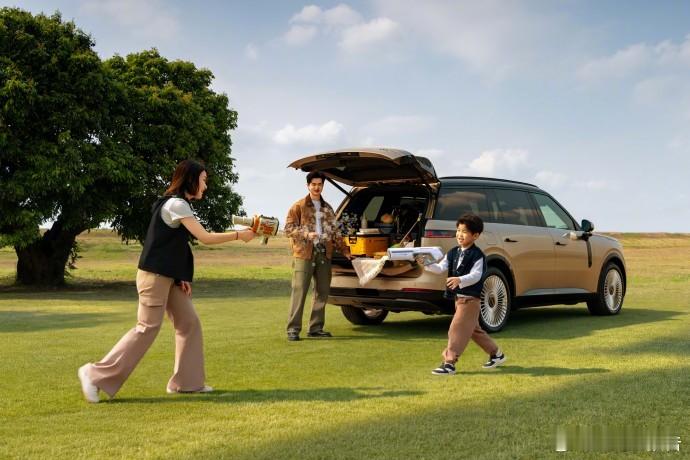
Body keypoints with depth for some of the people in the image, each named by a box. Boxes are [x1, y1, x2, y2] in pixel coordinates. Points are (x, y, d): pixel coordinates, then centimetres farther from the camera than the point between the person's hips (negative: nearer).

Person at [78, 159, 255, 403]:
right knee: (147, 328, -9)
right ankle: (96, 374, -2)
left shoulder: (177, 204, 16)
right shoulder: (177, 204, -14)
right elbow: (206, 238, -17)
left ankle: (186, 382, 13)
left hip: (168, 277, 10)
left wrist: (181, 277, 7)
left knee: (189, 324, 7)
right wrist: (239, 235, -8)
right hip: (154, 276, -10)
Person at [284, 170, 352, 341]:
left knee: (322, 292, 6)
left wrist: (344, 250, 16)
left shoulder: (327, 209, 18)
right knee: (299, 291, -9)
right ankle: (293, 329, -7)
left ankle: (316, 328, 14)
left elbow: (335, 231, 22)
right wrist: (306, 234, -18)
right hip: (304, 253, -6)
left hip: (324, 254, 6)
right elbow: (289, 228, -4)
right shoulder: (298, 206, 2)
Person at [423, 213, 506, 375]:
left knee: (457, 329, -11)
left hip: (470, 298, -8)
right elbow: (441, 268, 1)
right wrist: (428, 265, -19)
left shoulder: (477, 255, -11)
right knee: (473, 329, 18)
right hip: (458, 297, 8)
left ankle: (449, 362, -8)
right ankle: (496, 353, 33)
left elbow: (475, 276, -22)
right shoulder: (453, 253, 9)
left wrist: (460, 280, -39)